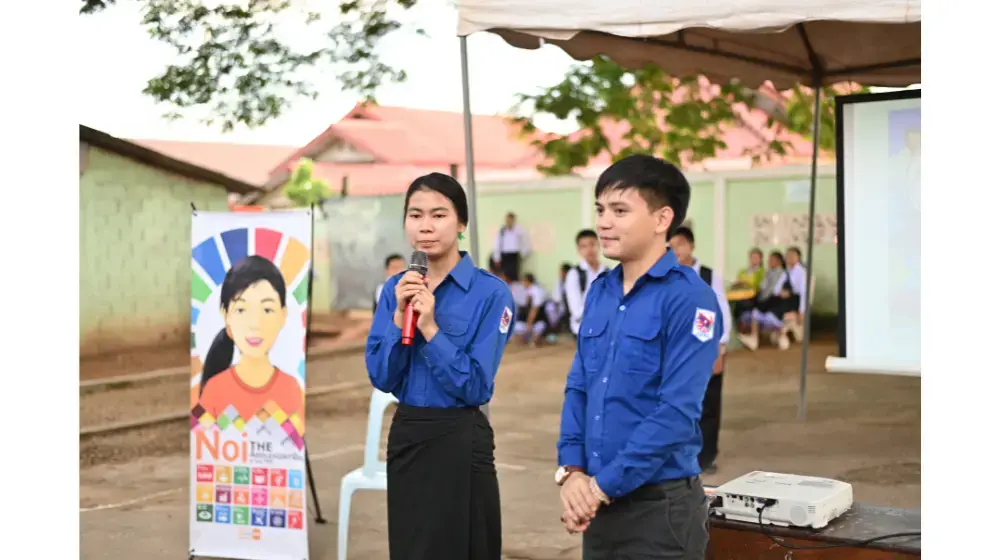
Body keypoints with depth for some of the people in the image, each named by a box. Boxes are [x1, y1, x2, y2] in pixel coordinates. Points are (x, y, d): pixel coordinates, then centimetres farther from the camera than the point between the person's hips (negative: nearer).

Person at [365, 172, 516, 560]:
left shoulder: (490, 292, -12)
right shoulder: (396, 289, 4)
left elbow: (475, 386, -15)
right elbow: (381, 378, -1)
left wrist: (430, 328, -22)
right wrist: (400, 319, -13)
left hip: (460, 440, -5)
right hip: (405, 437, 5)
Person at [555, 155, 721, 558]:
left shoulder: (688, 299, -14)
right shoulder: (599, 292, 7)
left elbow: (677, 412, -19)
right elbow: (578, 388, 9)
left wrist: (604, 485, -16)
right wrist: (571, 471, -5)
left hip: (660, 503, -6)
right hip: (600, 501, 6)